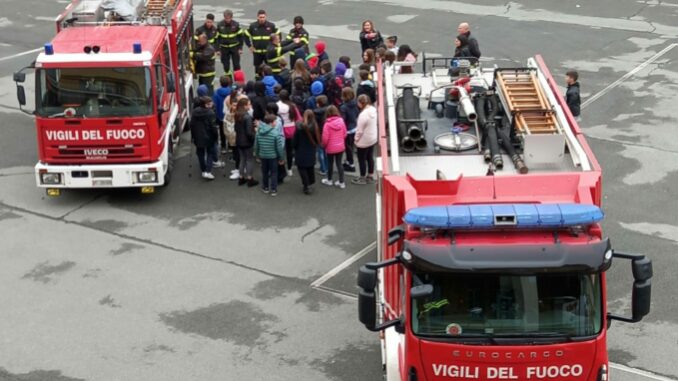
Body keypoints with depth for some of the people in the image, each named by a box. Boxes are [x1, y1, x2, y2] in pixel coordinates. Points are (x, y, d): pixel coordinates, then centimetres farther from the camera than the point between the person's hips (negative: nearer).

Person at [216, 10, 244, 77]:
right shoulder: (220, 25, -5)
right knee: (226, 65, 6)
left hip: (235, 48, -1)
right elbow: (217, 37, 2)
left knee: (236, 65, 0)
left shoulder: (236, 24, -8)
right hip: (224, 48, 1)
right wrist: (218, 49, 1)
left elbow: (241, 36, -1)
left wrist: (240, 48, -5)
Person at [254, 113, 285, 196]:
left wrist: (257, 155, 18)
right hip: (273, 156, -4)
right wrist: (281, 158, -3)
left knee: (264, 172, 20)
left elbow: (256, 145, 3)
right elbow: (279, 147, -15)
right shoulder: (275, 133, -20)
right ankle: (273, 190, 10)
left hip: (262, 156, 4)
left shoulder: (258, 132, -5)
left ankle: (265, 188, 31)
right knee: (273, 173, 9)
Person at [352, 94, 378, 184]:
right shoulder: (373, 110, -5)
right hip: (373, 138, 8)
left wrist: (356, 139, -8)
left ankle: (362, 178, 20)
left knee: (362, 159, 8)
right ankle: (370, 176, 33)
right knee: (370, 157, 20)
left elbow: (360, 130, -23)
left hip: (364, 140, -8)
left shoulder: (363, 114, -30)